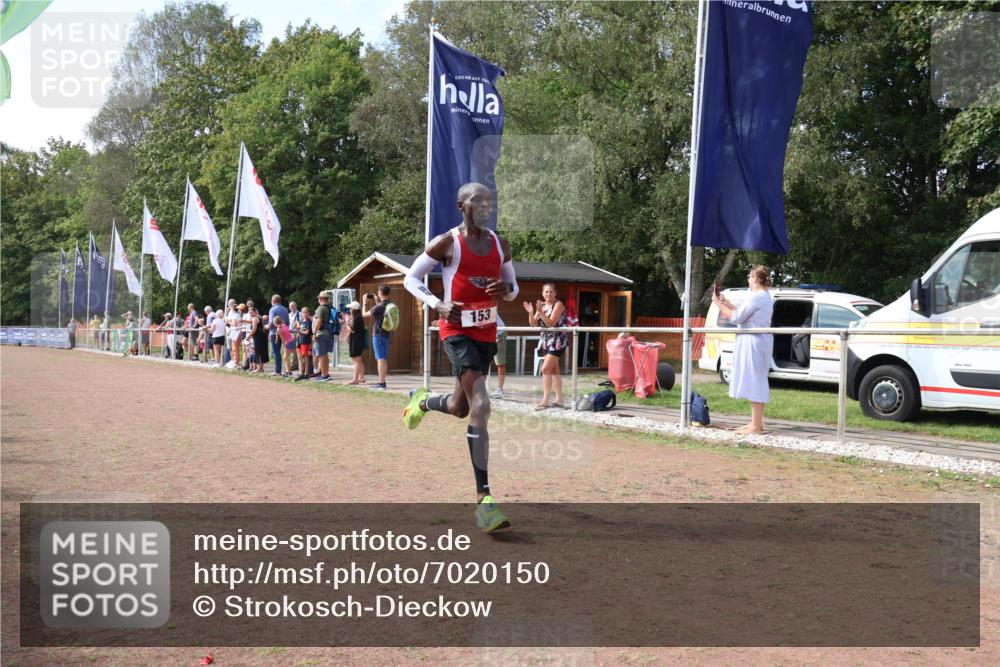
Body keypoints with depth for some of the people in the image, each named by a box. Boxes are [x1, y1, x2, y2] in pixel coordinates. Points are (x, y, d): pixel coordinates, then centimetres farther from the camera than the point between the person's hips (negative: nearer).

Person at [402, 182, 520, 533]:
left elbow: (513, 288, 18)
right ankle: (484, 499, -18)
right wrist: (437, 304, -16)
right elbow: (411, 278, 1)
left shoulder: (500, 245, 10)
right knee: (480, 407, -20)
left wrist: (506, 289, -7)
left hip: (486, 333, 7)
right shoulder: (447, 243, -6)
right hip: (456, 330, -6)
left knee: (459, 408, 16)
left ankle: (422, 401, 54)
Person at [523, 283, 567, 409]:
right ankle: (559, 400, 17)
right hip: (547, 341, 8)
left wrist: (540, 311, -30)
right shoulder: (542, 305, 9)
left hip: (558, 341, -8)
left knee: (545, 369, -15)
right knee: (554, 370, 11)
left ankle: (545, 400, -12)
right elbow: (534, 324, 5)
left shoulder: (558, 304, -11)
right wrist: (531, 313, -12)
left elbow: (551, 323, -21)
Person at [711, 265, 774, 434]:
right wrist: (727, 303, 18)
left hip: (753, 342, -11)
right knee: (756, 383, 14)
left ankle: (756, 426, -6)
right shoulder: (765, 296, 18)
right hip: (759, 342, 11)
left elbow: (737, 318, -16)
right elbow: (743, 314, 17)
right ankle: (755, 422, 20)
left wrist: (719, 304, -6)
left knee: (754, 382, -8)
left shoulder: (756, 297, -16)